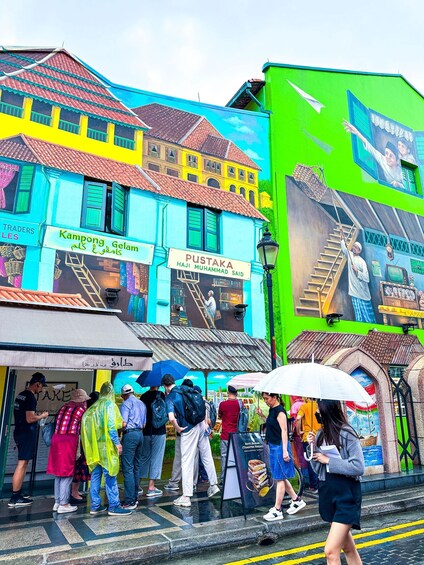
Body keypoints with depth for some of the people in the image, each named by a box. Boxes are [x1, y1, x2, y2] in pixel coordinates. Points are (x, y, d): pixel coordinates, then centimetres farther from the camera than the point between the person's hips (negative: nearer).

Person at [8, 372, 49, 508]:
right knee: (22, 463, -5)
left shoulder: (21, 395, 12)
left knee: (23, 463, 15)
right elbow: (30, 419, -22)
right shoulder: (31, 397, -18)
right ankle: (14, 499, -1)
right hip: (27, 434, -10)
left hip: (19, 432, 10)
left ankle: (18, 493, 21)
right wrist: (42, 416, -7)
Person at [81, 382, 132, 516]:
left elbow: (89, 423, 10)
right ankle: (114, 506, 3)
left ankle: (95, 505, 17)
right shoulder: (109, 404, -8)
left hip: (95, 445, 7)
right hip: (106, 445, -7)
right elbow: (111, 425, -15)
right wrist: (117, 443, -12)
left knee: (95, 474, 11)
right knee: (110, 475, -2)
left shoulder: (94, 406, 11)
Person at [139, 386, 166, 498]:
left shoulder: (143, 396, 5)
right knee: (156, 458, 2)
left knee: (144, 457, 16)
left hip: (146, 431, 5)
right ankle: (151, 488, 4)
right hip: (159, 431, -5)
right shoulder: (160, 394, -10)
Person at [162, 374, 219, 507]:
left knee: (187, 463, 3)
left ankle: (186, 497, 9)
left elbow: (171, 418, -24)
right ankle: (213, 485, 31)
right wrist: (205, 422, 12)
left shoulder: (170, 398, -9)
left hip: (189, 430, -6)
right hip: (201, 425, 6)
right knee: (207, 456, 19)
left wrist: (178, 428, -6)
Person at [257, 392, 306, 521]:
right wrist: (262, 415, 7)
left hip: (280, 447, -9)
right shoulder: (272, 410, 10)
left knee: (279, 478, 0)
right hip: (273, 447, 9)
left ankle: (277, 510, 8)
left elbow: (284, 430, -20)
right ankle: (297, 500, 31)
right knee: (281, 477, 17)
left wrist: (285, 450, -22)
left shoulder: (280, 411, -16)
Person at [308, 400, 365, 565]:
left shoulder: (347, 433, -14)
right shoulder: (321, 435, 5)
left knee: (331, 551, -11)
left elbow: (359, 467, -19)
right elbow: (318, 469, 9)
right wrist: (313, 446, -6)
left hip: (347, 495, -7)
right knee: (348, 547, 19)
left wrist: (328, 460, -16)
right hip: (328, 493, 7)